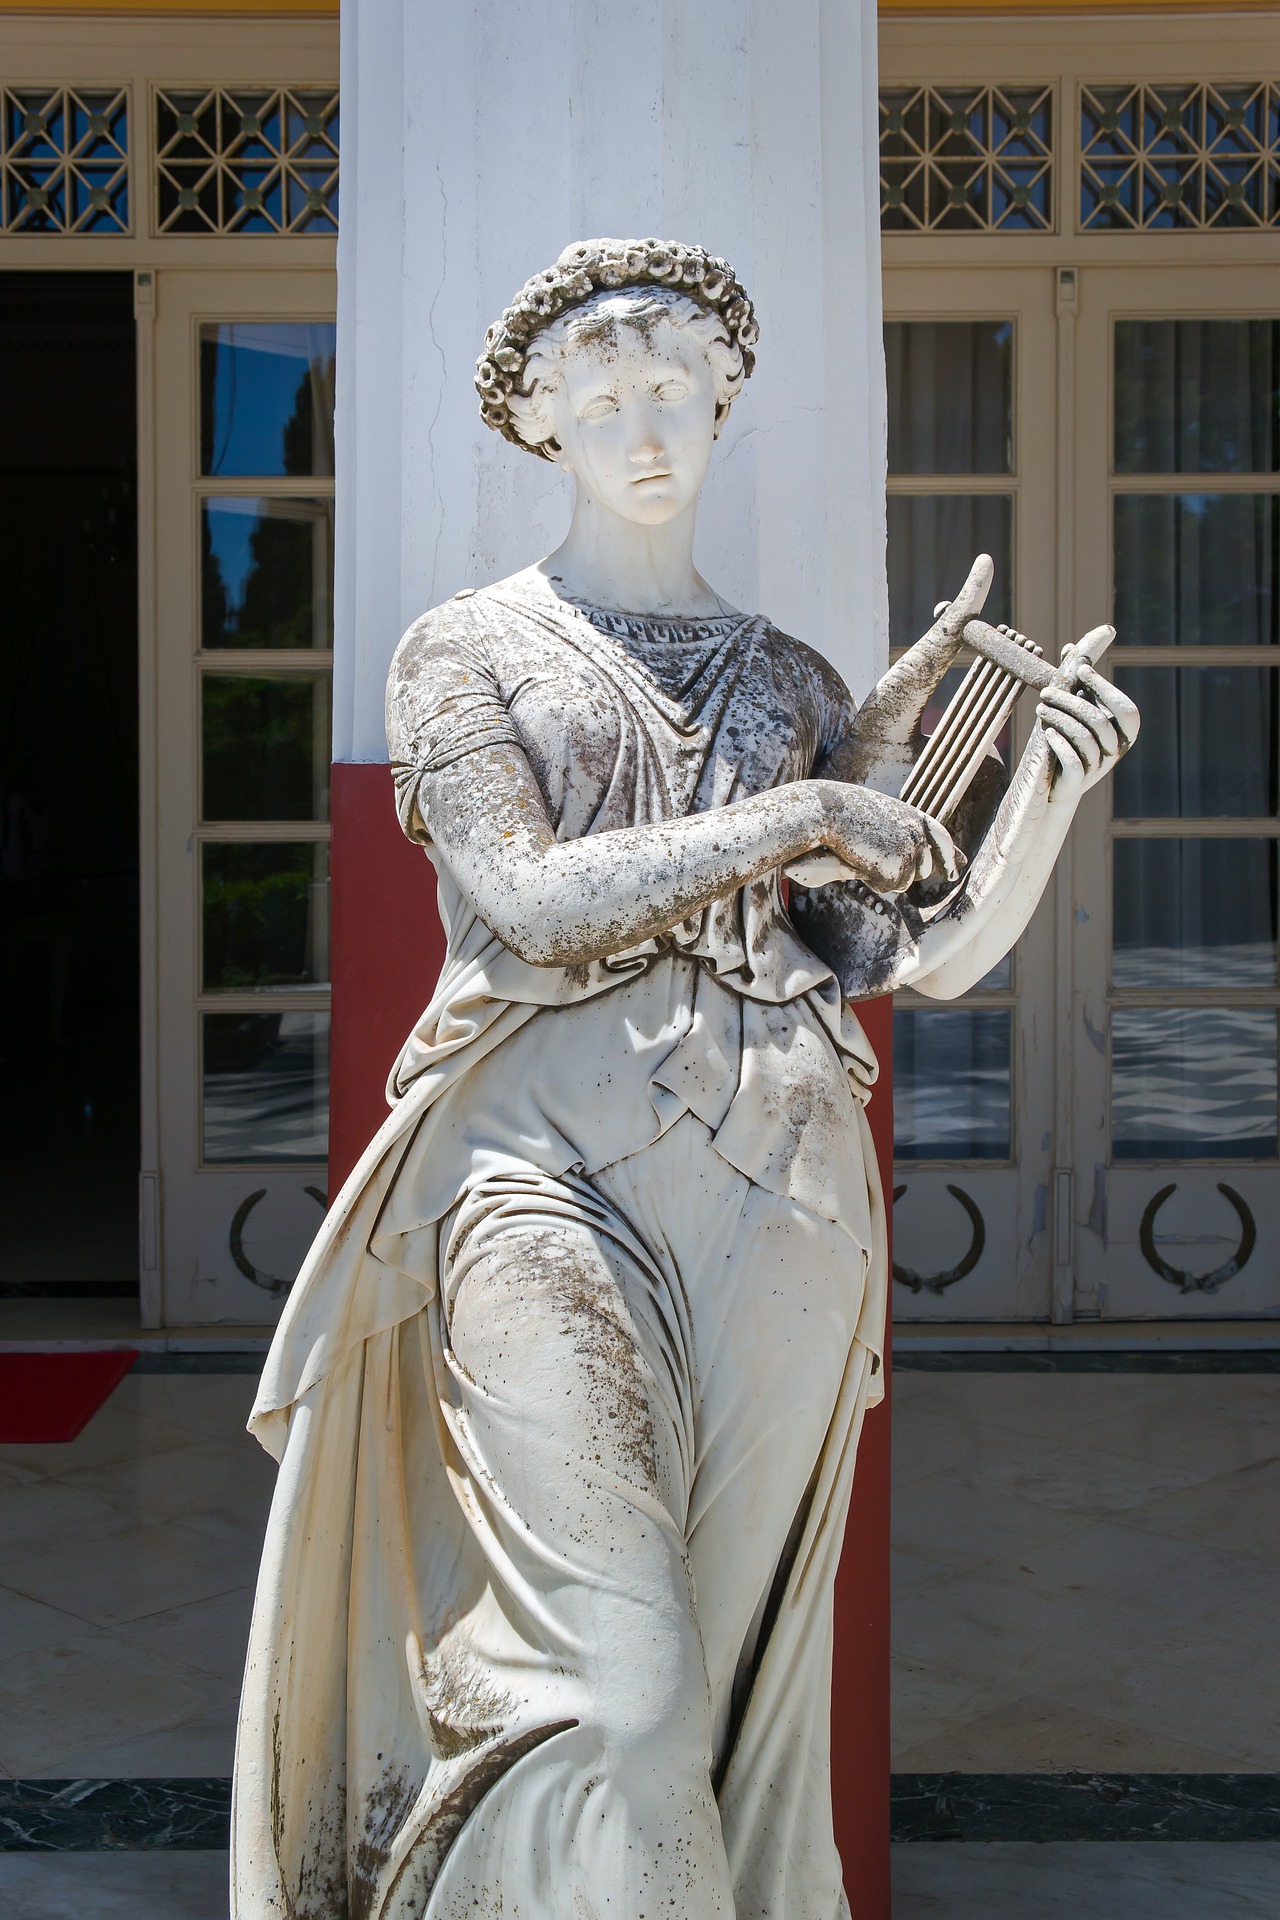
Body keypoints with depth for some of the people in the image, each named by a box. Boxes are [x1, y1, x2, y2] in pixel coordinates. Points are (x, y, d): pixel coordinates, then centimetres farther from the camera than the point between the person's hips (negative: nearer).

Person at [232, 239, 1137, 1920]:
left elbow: (917, 957, 6)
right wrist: (792, 816, -7)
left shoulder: (791, 680, 16)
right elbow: (527, 910, -6)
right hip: (552, 1172, -3)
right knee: (610, 1694, -13)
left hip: (777, 1193, 3)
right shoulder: (467, 651, 9)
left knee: (731, 1665, 7)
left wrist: (1053, 789, -9)